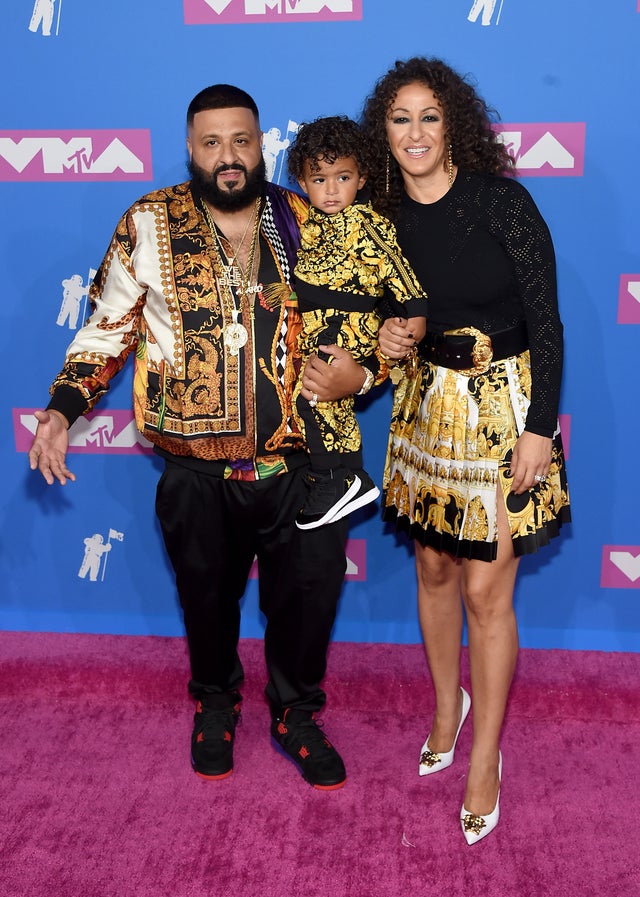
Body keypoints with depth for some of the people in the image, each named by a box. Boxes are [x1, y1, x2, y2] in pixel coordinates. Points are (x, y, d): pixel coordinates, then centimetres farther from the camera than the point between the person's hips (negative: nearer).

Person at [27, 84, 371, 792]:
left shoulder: (305, 222, 1)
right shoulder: (148, 227, -3)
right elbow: (108, 329, 3)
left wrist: (357, 373, -9)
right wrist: (62, 409, -8)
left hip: (299, 466, 1)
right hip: (198, 475, 0)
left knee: (308, 594, 8)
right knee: (208, 594, 17)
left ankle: (295, 713, 35)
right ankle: (216, 703, 45)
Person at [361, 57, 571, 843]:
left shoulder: (501, 199, -12)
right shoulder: (385, 216, 2)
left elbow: (545, 320, -11)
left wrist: (540, 426, -15)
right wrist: (387, 339, -2)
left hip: (503, 406, -4)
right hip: (426, 402, 5)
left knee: (485, 590, -2)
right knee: (434, 567, 15)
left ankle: (485, 757, 16)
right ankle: (448, 703, 39)